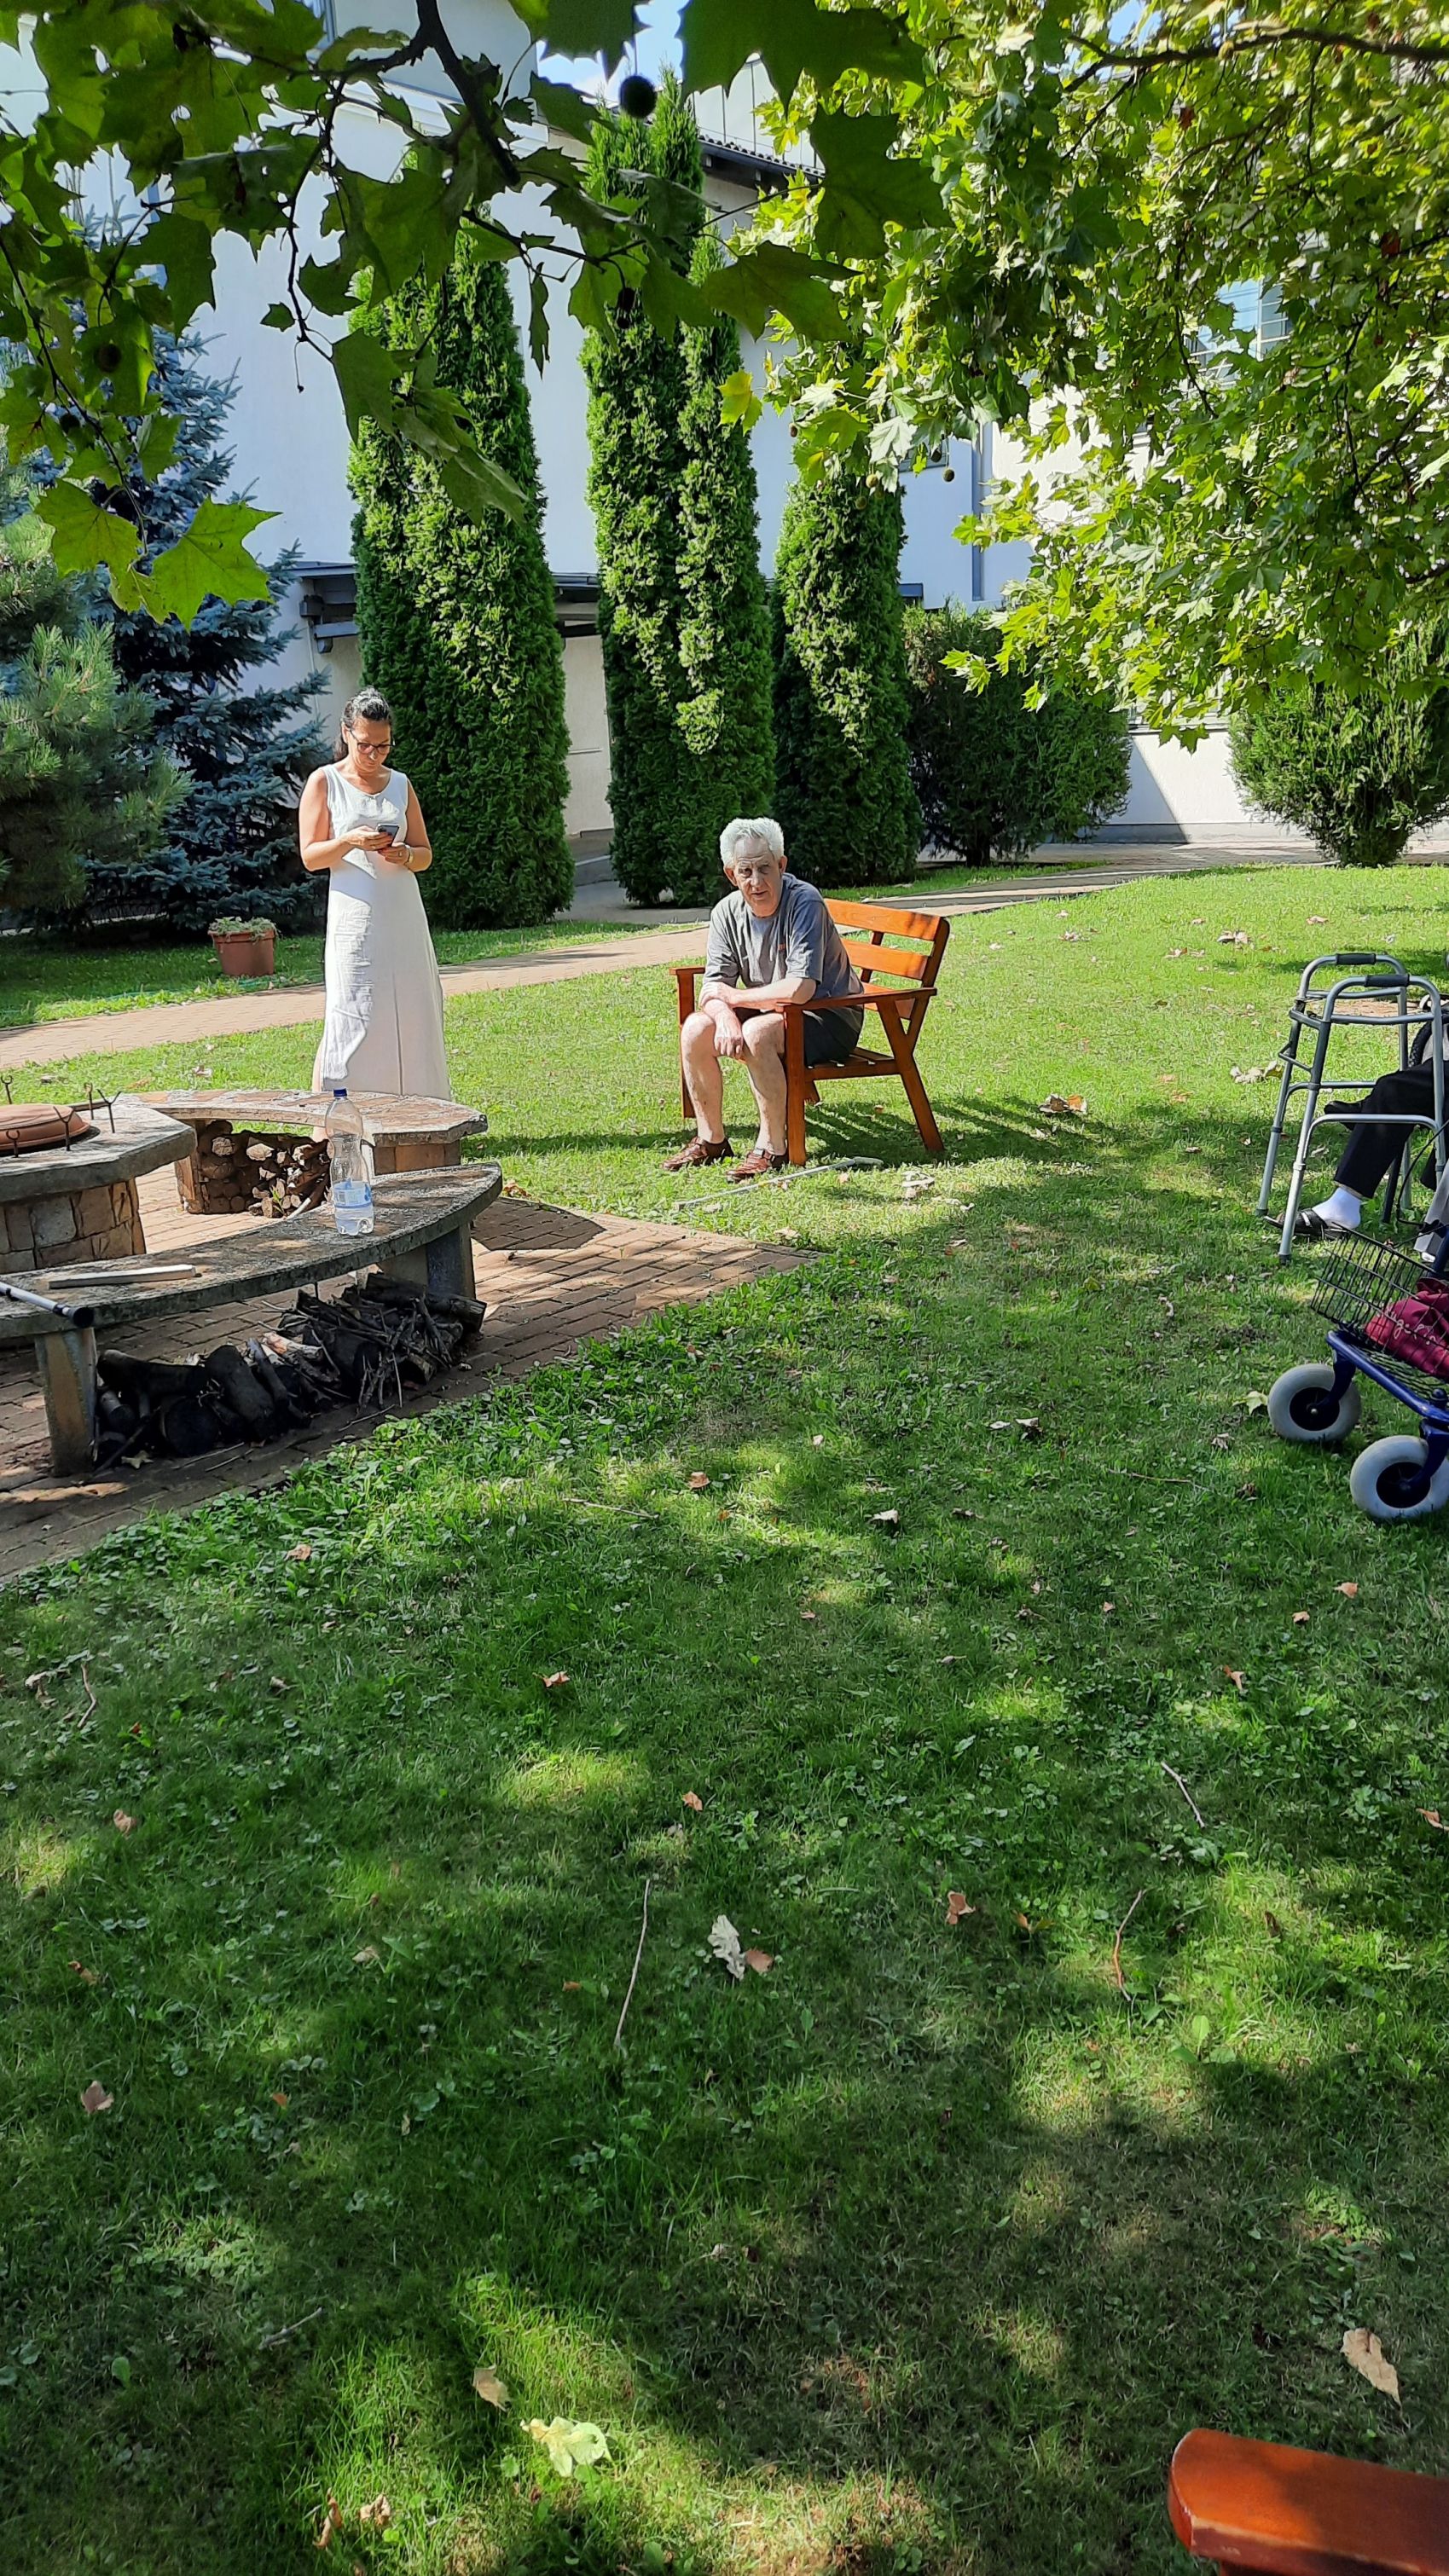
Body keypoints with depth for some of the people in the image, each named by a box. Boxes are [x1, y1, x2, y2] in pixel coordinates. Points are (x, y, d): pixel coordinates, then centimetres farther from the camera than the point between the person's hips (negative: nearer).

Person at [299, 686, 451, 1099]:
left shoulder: (400, 783, 13)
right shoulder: (324, 782, 2)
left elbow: (425, 854, 15)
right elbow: (310, 856, -1)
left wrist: (405, 855, -8)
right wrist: (350, 841, -19)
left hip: (404, 916, 5)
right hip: (355, 915, -4)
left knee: (412, 1015, 5)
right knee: (351, 1019, -9)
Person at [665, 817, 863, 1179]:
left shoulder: (805, 902, -22)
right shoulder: (727, 913, -3)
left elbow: (800, 989, -30)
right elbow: (712, 988, -5)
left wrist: (733, 996, -16)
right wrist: (725, 1016, -30)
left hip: (829, 1018, -7)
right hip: (767, 1013, 7)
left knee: (756, 1034, -32)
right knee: (695, 1028, -11)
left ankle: (772, 1148, -19)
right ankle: (711, 1140, 2)